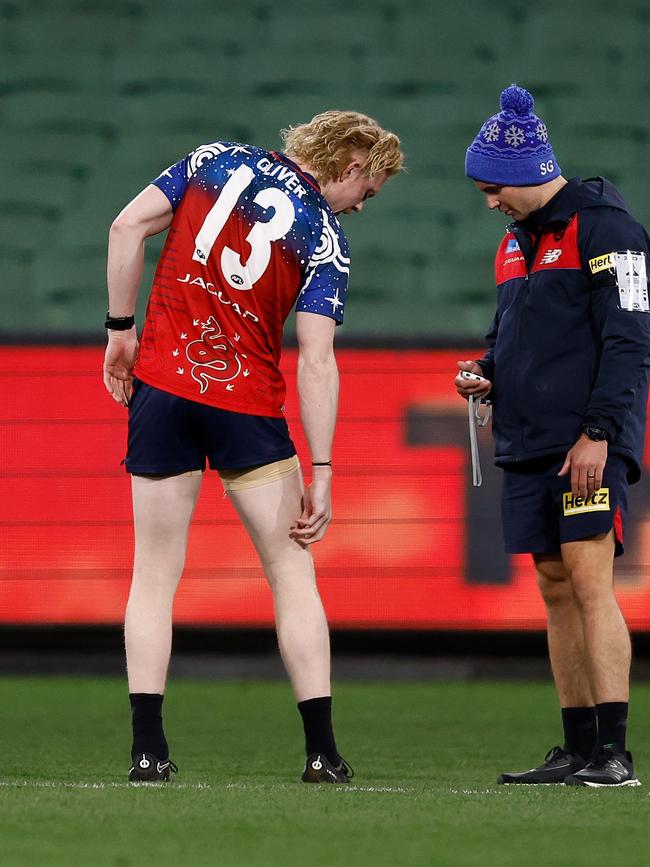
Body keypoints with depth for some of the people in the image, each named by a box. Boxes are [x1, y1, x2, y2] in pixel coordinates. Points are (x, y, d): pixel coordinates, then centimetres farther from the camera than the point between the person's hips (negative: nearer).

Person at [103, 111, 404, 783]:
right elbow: (316, 363, -10)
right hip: (248, 404, -3)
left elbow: (127, 228, -1)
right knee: (292, 571, 8)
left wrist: (120, 328, 7)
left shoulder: (215, 161, 7)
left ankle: (148, 749, -1)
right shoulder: (325, 241, -3)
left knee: (155, 572, 7)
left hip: (161, 386, 3)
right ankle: (321, 753, 4)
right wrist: (322, 475, -9)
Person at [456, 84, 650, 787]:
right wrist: (485, 375, 8)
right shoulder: (515, 242, 19)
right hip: (527, 448, 8)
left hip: (588, 446, -8)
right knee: (556, 591, 7)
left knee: (590, 584, -14)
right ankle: (578, 751, 9)